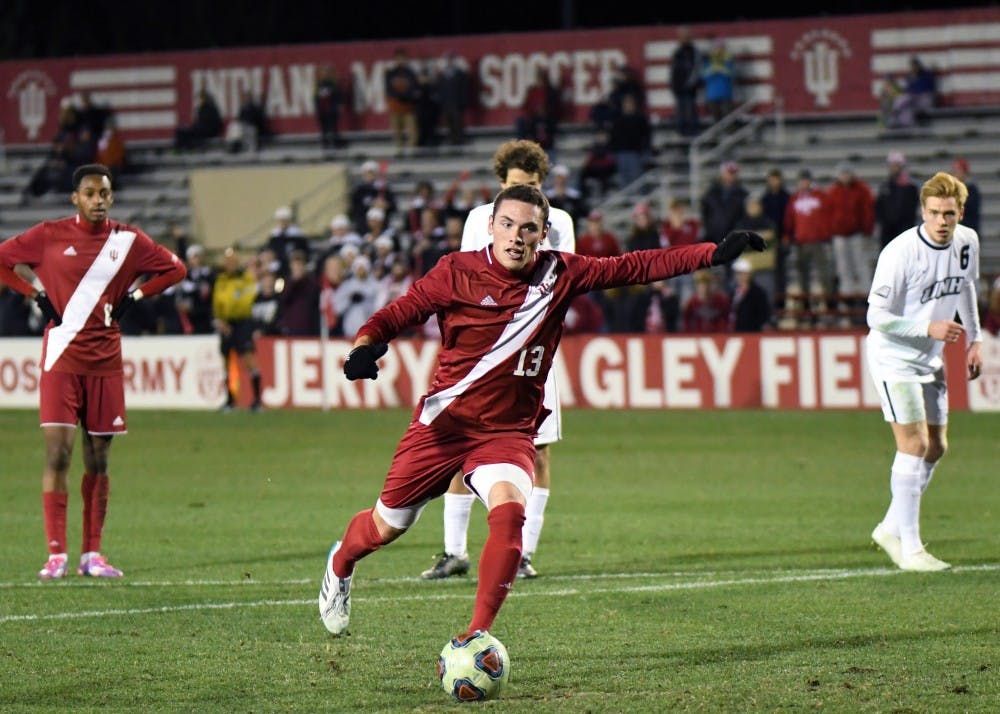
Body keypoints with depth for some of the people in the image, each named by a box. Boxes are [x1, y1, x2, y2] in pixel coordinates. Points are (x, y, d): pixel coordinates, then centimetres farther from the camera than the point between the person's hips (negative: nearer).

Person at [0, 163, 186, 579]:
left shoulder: (128, 241, 5)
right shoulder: (49, 236, -1)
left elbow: (174, 270, 16)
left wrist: (133, 297, 6)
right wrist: (36, 294, -2)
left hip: (105, 363, 3)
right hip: (61, 359, -2)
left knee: (98, 462, 5)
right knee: (58, 455, -10)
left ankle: (92, 554, 13)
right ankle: (56, 555, -8)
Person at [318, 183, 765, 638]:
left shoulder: (561, 274, -3)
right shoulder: (458, 272, -9)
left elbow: (635, 268, 2)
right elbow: (399, 313, -4)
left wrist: (715, 254, -3)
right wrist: (365, 347, -25)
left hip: (508, 431, 1)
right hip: (443, 424, -1)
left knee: (509, 511, -28)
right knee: (387, 525, 10)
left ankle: (477, 637, -22)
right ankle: (340, 565, 47)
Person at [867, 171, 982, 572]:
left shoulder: (967, 242, -3)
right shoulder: (900, 252, -24)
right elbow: (877, 316, -21)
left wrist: (974, 339, 17)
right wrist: (929, 328, -29)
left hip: (930, 359, 8)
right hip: (893, 358, -7)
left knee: (936, 447, 9)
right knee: (914, 445, -13)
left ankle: (891, 528, 25)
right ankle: (909, 549, -10)